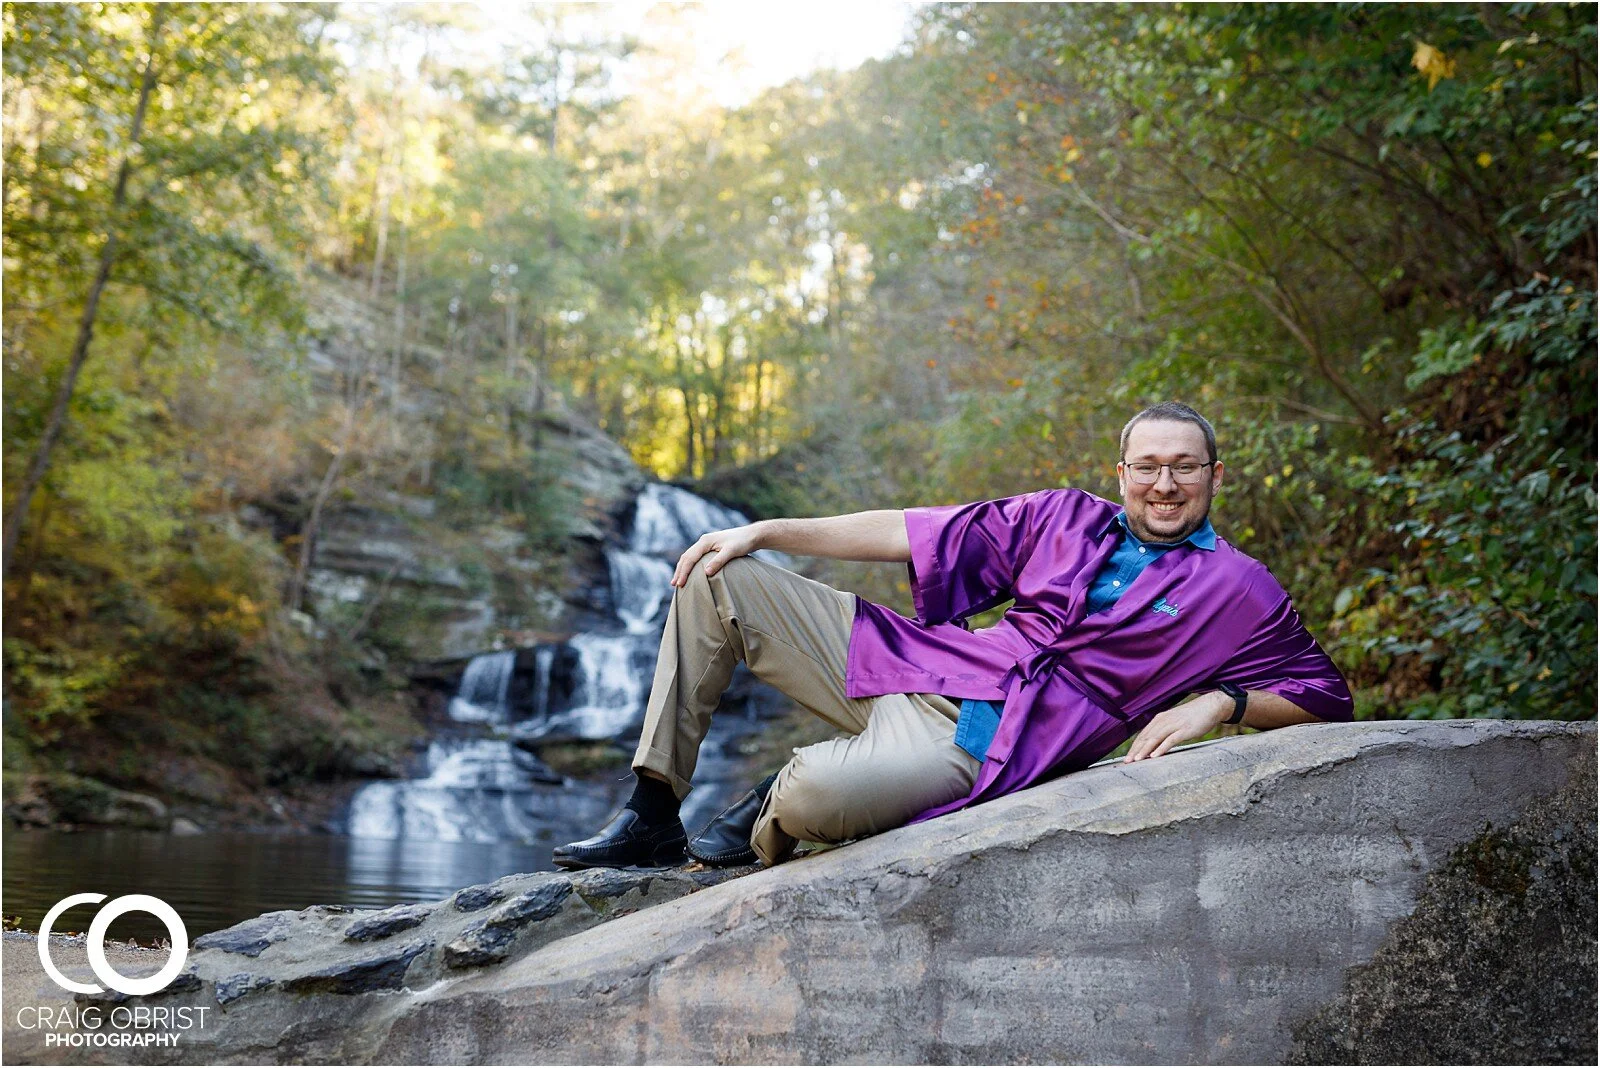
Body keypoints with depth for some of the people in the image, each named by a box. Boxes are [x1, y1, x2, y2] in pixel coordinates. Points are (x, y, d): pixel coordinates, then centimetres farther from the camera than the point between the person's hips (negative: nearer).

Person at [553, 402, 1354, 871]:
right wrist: (767, 532, 8)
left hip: (975, 746, -5)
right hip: (911, 666, 6)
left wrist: (1218, 701, -12)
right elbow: (920, 533, 11)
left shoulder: (1241, 593, 4)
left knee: (817, 795, -37)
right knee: (715, 581, -3)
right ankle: (652, 815, 0)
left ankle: (768, 827, 5)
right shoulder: (1068, 519, 13)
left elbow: (1324, 694, 6)